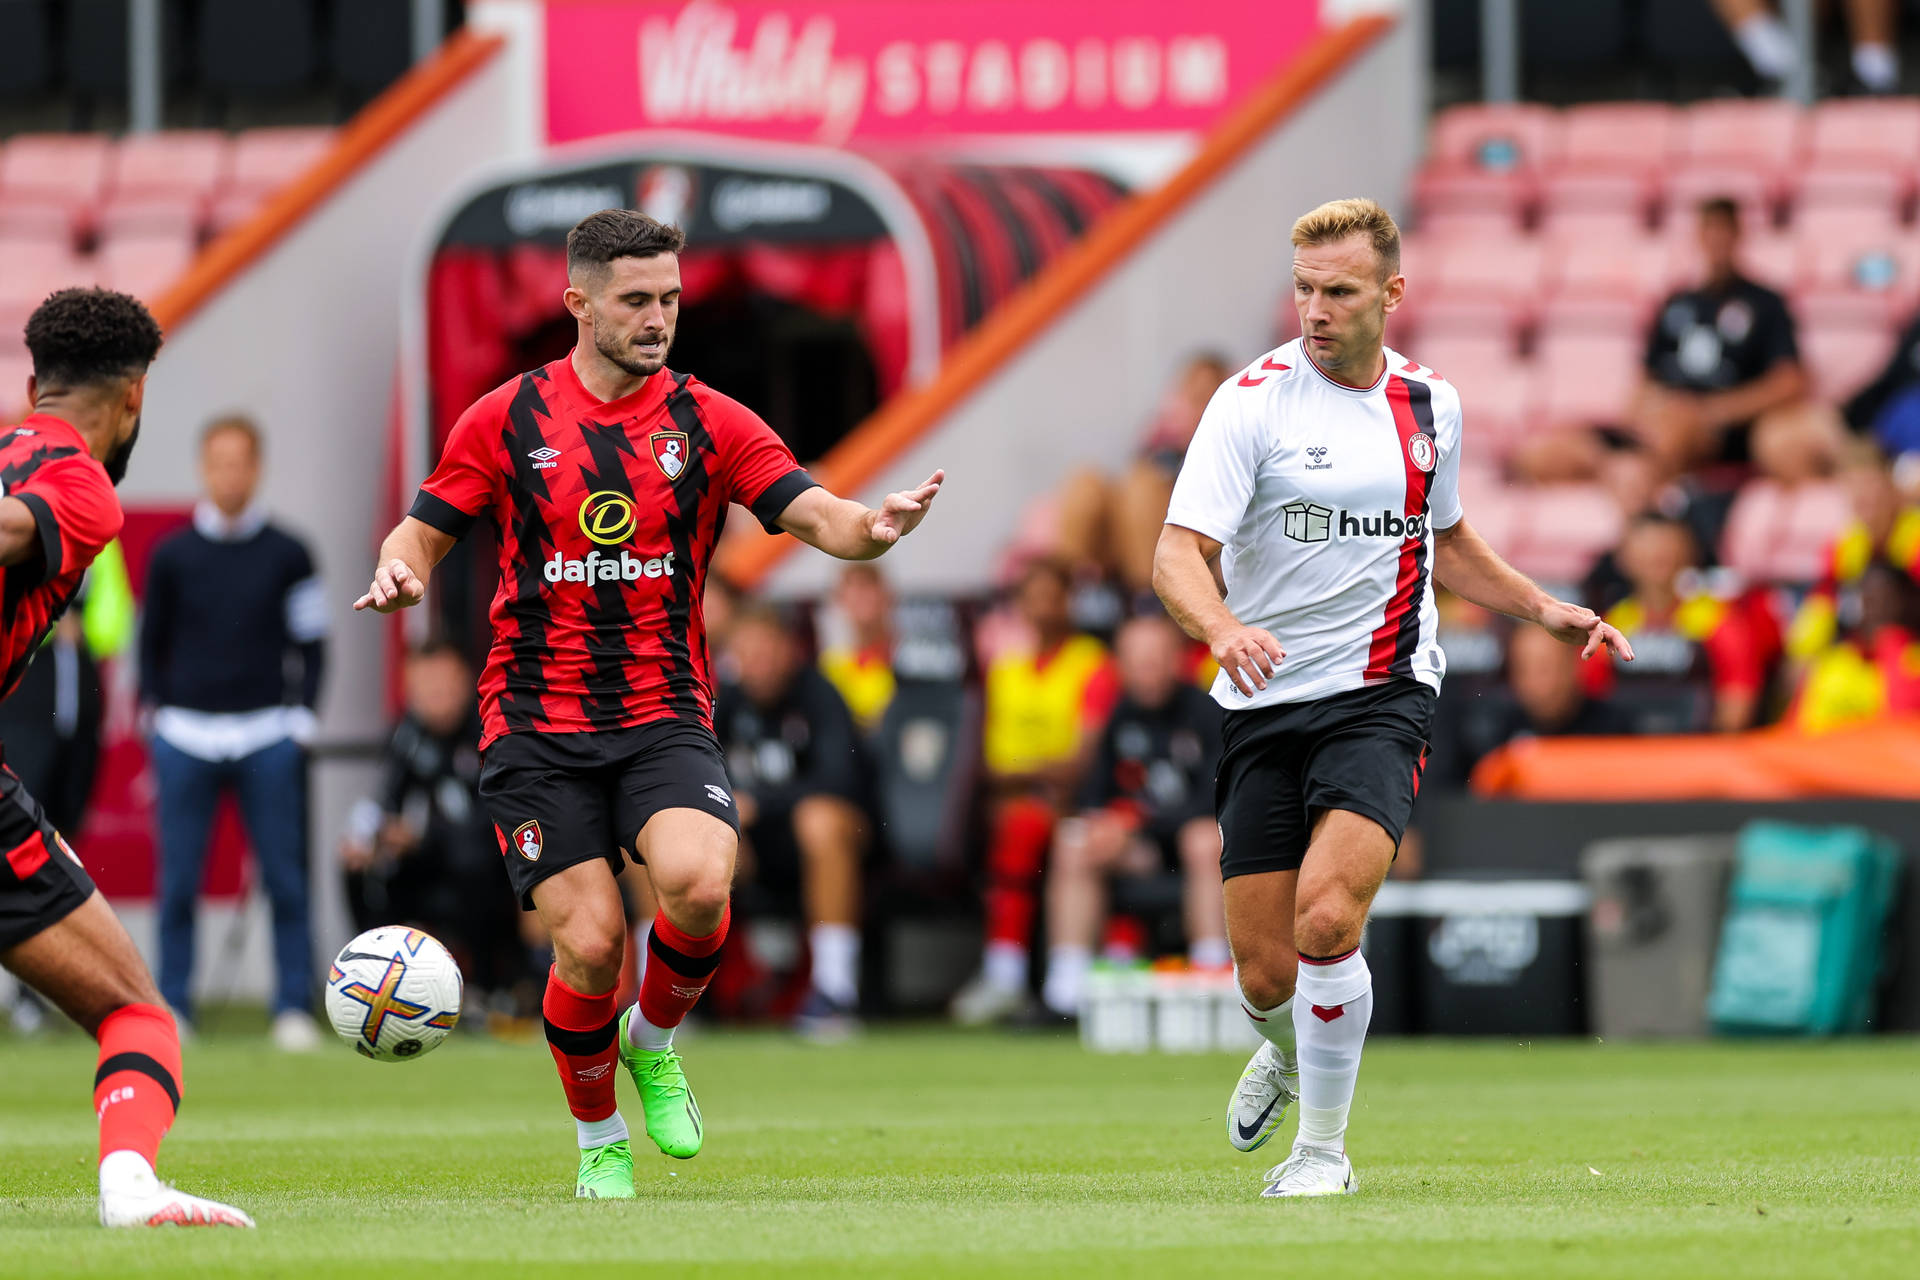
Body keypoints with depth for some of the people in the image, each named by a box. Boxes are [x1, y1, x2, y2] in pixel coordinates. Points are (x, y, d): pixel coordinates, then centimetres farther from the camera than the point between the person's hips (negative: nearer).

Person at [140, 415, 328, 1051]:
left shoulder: (287, 555, 5)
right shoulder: (172, 556, 6)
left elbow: (311, 646, 8)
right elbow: (152, 642, 13)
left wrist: (301, 722, 0)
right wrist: (159, 715, 4)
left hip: (268, 740, -1)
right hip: (186, 738, 1)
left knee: (285, 879, -3)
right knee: (178, 882, 0)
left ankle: (294, 1010, 1)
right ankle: (172, 1011, 6)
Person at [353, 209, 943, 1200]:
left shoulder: (708, 423, 4)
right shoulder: (505, 420, 3)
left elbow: (812, 514, -5)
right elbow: (424, 531, 10)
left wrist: (871, 526, -28)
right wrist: (399, 570, -14)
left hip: (665, 718, 1)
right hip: (537, 726, -1)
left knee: (697, 884, -27)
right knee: (590, 942, -12)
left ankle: (654, 1044, 5)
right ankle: (598, 1140, 16)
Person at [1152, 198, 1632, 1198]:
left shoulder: (1429, 404, 7)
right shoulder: (1253, 402, -7)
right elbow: (1179, 554, -17)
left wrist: (1542, 608, 17)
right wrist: (1222, 627, -37)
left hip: (1379, 697, 1)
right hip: (1264, 705, -1)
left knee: (1325, 918, -24)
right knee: (1266, 978, 0)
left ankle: (1324, 1146, -5)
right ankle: (1289, 1057, 39)